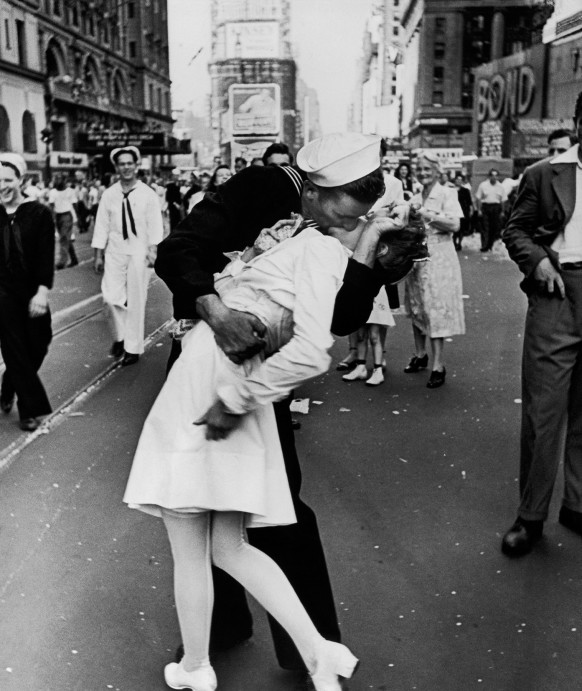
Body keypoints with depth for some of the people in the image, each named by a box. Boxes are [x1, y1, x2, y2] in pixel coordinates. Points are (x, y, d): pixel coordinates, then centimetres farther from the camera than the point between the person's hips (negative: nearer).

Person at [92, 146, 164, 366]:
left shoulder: (148, 194, -1)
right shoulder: (108, 195, 4)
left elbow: (155, 225, -4)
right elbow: (102, 225, 6)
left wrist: (153, 250, -15)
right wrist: (98, 255, 4)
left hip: (139, 252, -2)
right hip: (115, 251, 2)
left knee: (136, 301, 3)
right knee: (111, 297, -7)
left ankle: (133, 347, 15)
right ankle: (119, 336, 19)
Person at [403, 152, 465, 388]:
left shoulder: (447, 194, -3)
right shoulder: (415, 199, 14)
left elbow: (454, 224, -15)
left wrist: (427, 215, -17)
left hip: (438, 257, -6)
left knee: (435, 308, -8)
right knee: (416, 307, 10)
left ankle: (438, 365, -5)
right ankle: (420, 354, 25)